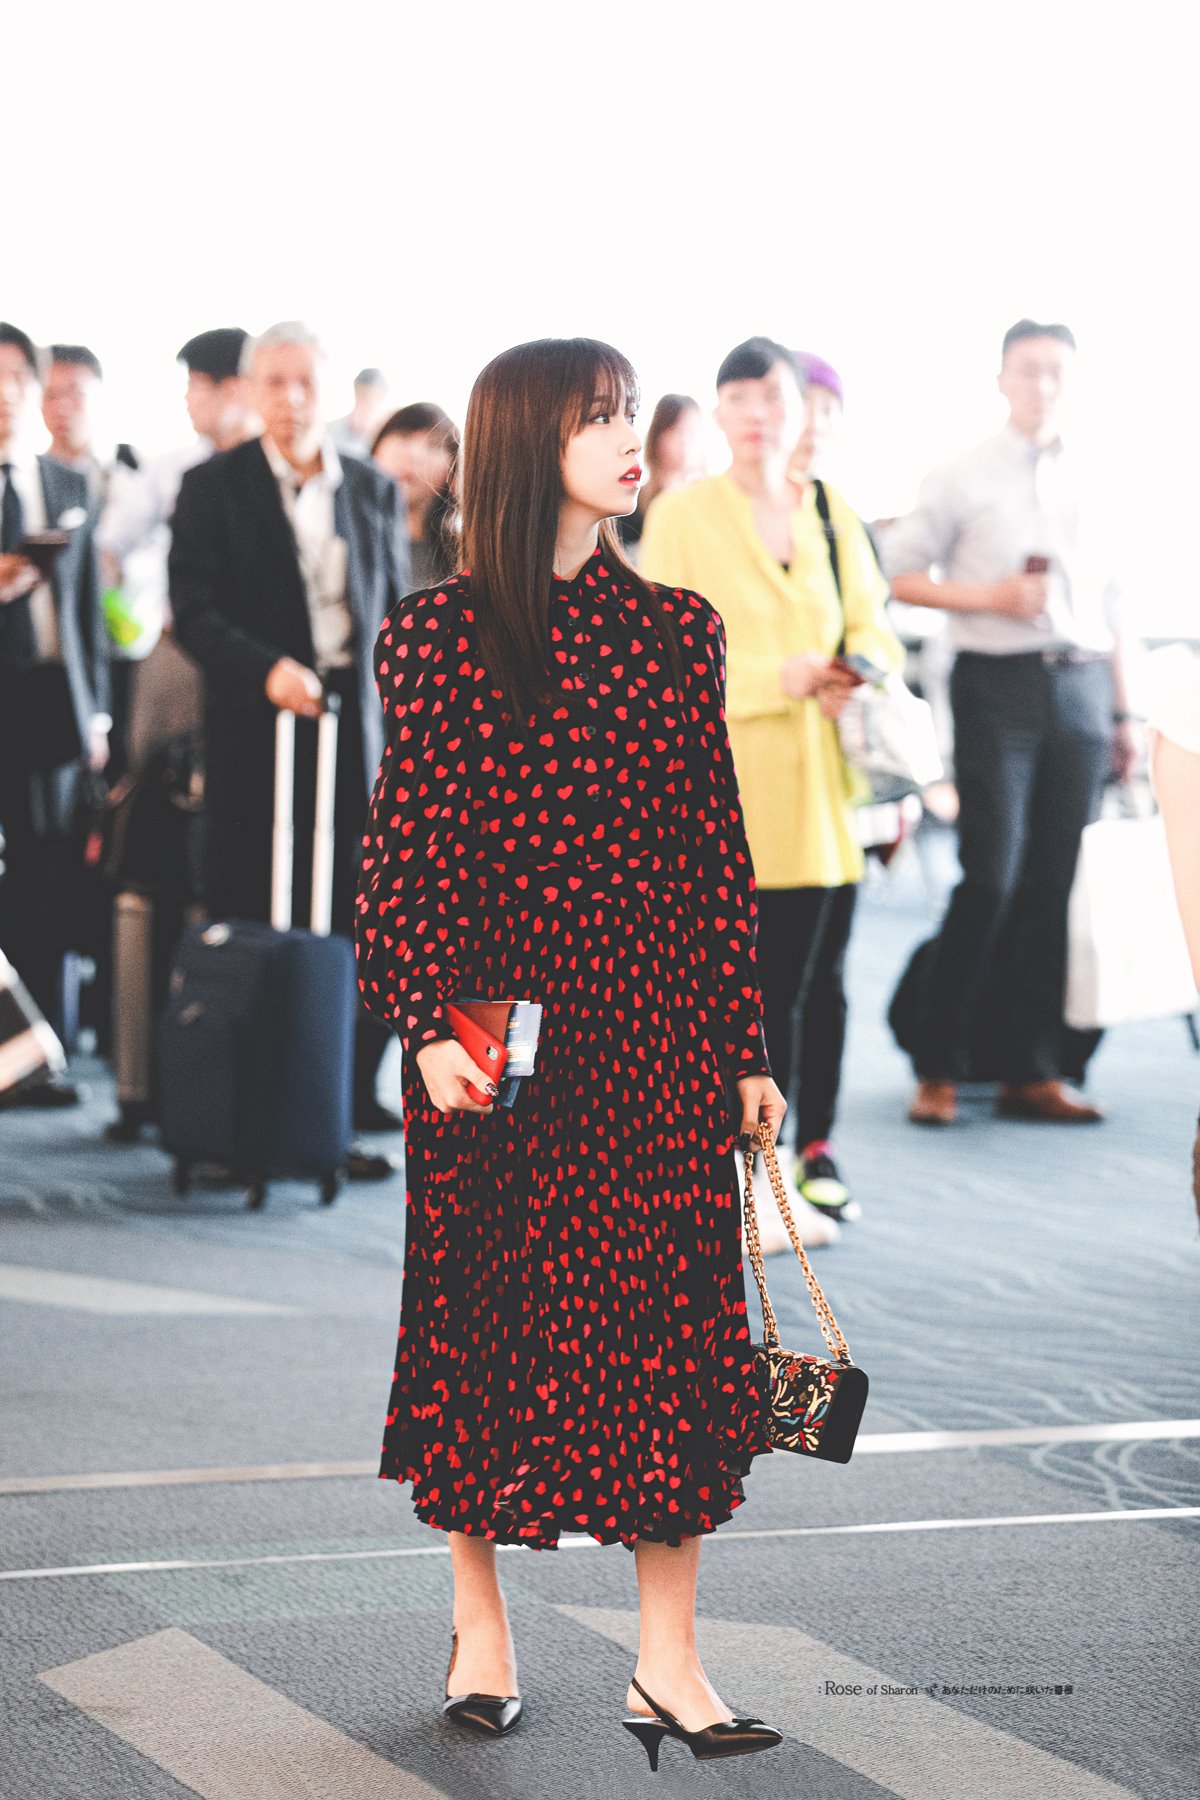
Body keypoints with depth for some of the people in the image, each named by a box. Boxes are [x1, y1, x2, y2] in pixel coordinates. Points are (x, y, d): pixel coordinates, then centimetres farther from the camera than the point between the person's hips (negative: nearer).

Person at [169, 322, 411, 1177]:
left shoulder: (375, 490, 13)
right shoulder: (213, 488, 3)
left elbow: (398, 622, 13)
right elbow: (196, 613, -5)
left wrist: (402, 739, 4)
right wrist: (265, 669, -22)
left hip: (357, 737, 3)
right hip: (256, 739, -3)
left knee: (360, 928, -1)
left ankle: (346, 1103, 6)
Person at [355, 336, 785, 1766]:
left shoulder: (678, 629, 7)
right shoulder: (436, 634, -2)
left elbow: (720, 846, 7)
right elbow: (402, 846, -3)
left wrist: (744, 1047, 6)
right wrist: (427, 1026, -13)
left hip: (654, 1026, 2)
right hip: (492, 1038, -2)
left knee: (665, 1317, 1)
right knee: (481, 1314, 8)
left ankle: (668, 1659, 10)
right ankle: (480, 1625, 24)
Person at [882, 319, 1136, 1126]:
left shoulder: (1089, 483, 15)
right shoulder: (965, 477, 4)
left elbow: (1109, 604, 18)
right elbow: (898, 573, 1)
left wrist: (1122, 712, 15)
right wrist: (990, 596, -10)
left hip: (1079, 687, 4)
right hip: (998, 685, -4)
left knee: (1055, 884, 3)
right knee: (993, 877, -11)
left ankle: (1033, 1070, 10)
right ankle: (939, 1067, -1)